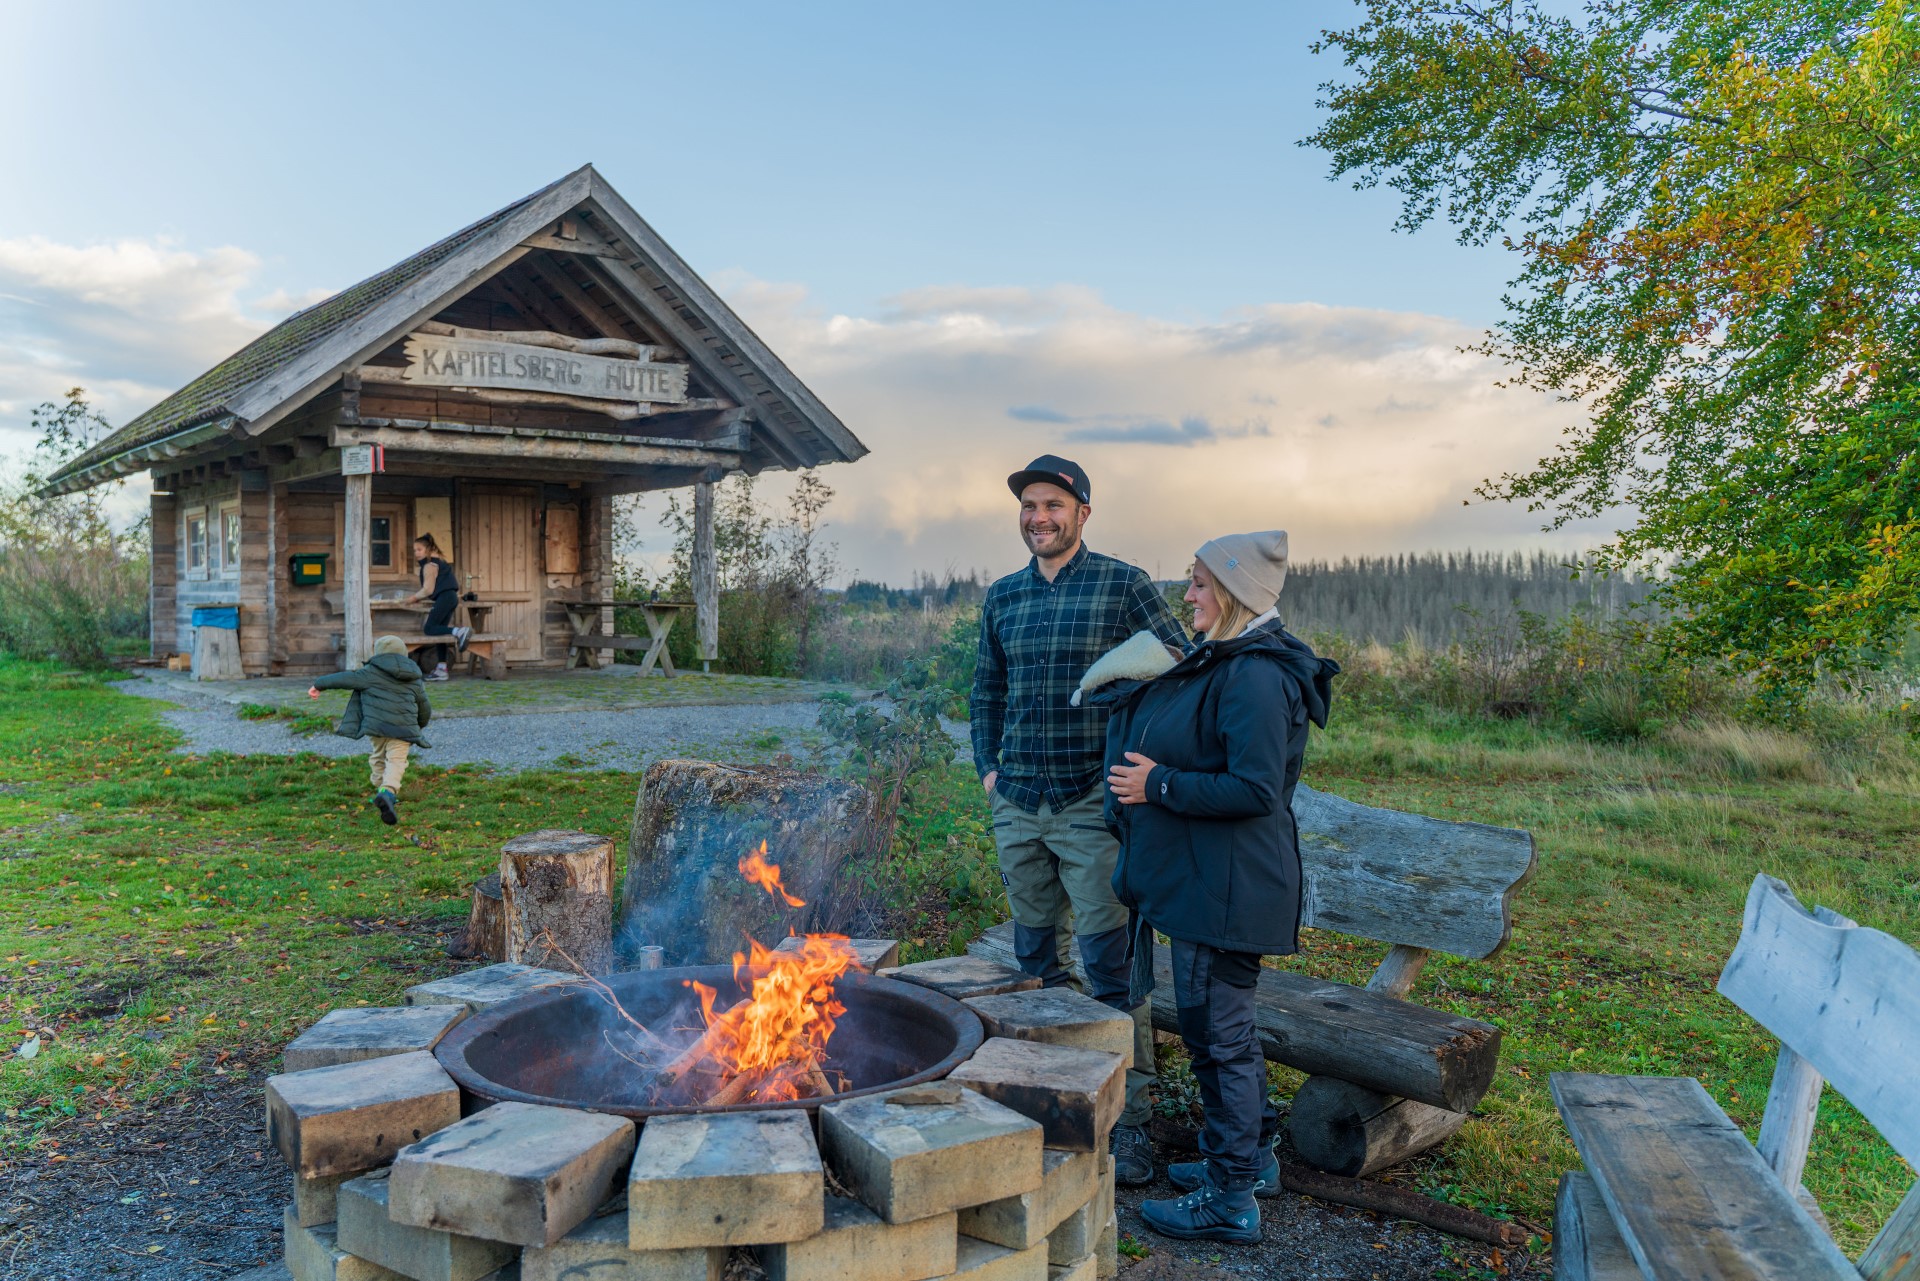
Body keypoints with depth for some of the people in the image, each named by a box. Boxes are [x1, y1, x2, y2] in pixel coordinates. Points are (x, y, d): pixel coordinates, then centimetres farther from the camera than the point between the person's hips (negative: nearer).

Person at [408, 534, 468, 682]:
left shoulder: (429, 565, -5)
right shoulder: (438, 561, 22)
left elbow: (428, 590, -8)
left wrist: (414, 598, 7)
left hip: (444, 597, -9)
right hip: (452, 597, 9)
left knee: (428, 629, -10)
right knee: (438, 628, 8)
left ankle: (458, 632, -30)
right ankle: (441, 669, 4)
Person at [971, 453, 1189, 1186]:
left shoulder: (1123, 586, -6)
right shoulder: (1002, 597, 10)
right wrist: (987, 768, 10)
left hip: (1093, 804, -5)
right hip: (1017, 806, 5)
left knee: (1111, 969, -4)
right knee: (1034, 960, 15)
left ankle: (1130, 1124, 6)